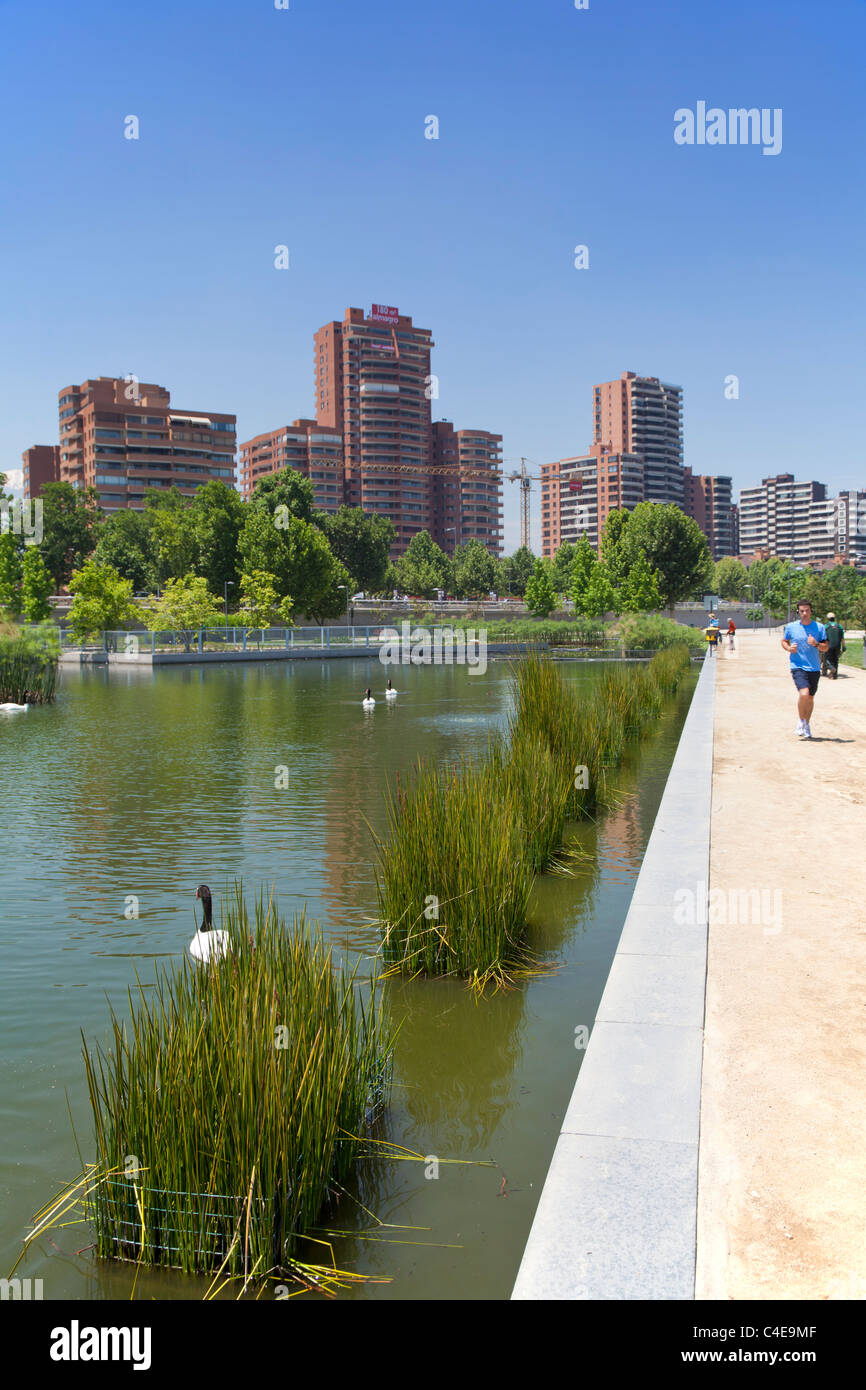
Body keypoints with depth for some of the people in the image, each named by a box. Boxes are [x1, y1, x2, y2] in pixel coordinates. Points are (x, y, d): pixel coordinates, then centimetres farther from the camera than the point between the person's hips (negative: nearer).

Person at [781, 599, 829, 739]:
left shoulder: (819, 627, 3)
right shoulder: (791, 627, 1)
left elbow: (825, 647, 6)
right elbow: (784, 641, 16)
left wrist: (816, 644, -15)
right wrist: (789, 648, -6)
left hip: (814, 668, 2)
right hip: (798, 666, -2)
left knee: (810, 698, 10)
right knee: (804, 694, -21)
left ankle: (806, 725, 29)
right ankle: (801, 721, 1)